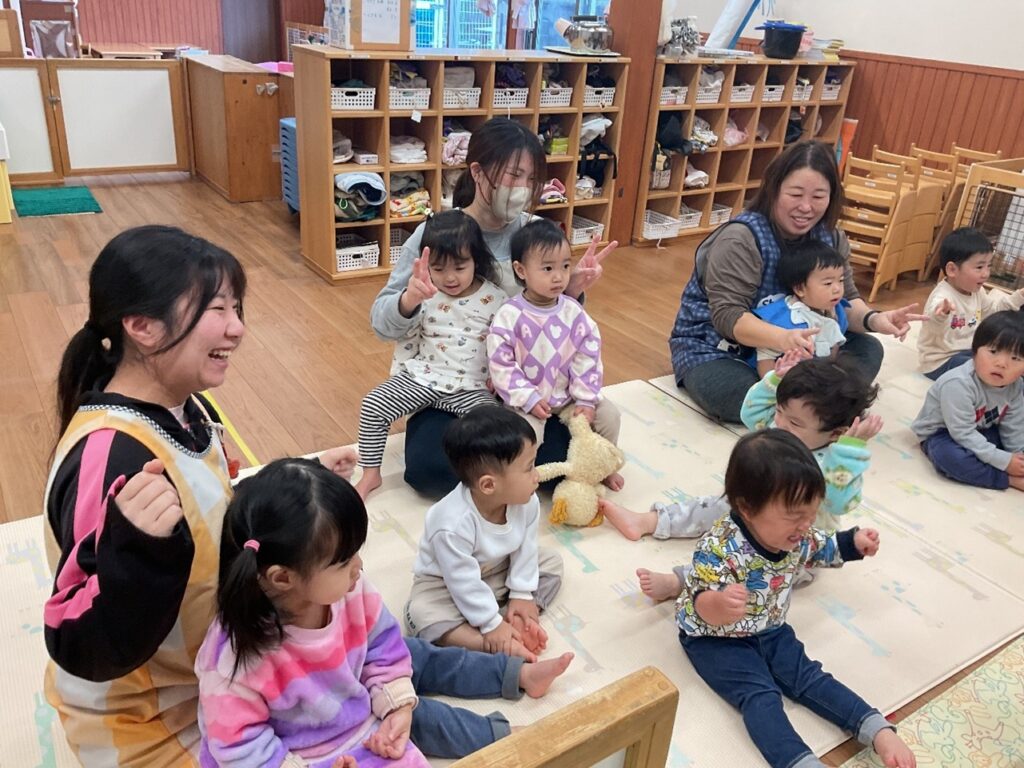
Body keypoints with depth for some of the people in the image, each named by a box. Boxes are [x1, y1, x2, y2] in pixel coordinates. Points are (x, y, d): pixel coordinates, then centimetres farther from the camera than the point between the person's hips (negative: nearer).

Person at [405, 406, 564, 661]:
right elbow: (464, 583, -30)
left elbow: (525, 548, -6)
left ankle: (516, 625, -17)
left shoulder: (527, 502, -22)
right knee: (421, 615, -31)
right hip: (447, 584, -6)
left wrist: (522, 594, -7)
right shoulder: (453, 524, -40)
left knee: (551, 563, -3)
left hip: (500, 571, 6)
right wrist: (492, 624, -23)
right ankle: (502, 646, -30)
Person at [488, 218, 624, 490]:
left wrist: (586, 399, -7)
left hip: (568, 396, 4)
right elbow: (501, 365, -15)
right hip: (528, 399, -4)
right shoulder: (509, 316, -16)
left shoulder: (574, 312, -5)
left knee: (609, 414, -3)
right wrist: (529, 399, -19)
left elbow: (588, 358, -1)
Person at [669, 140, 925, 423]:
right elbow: (727, 315, -30)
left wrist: (872, 319, -26)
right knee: (723, 389, -38)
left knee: (868, 349, -7)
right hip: (715, 347, -6)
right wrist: (782, 338, -47)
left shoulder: (830, 239, -2)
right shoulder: (740, 239, -23)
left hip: (792, 348, 6)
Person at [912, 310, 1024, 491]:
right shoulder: (958, 384, -31)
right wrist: (1003, 461, -29)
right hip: (942, 435, -7)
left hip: (983, 431, 7)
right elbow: (963, 433, -30)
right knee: (948, 455, -37)